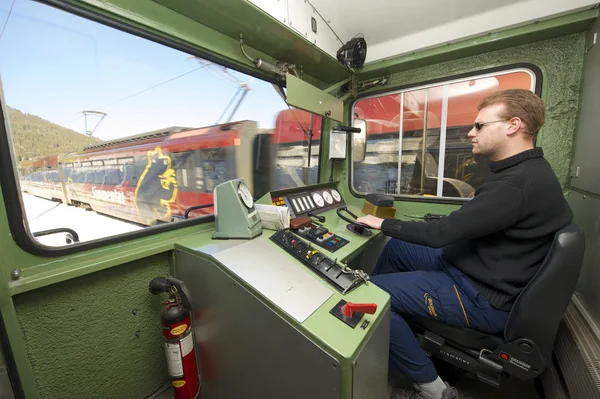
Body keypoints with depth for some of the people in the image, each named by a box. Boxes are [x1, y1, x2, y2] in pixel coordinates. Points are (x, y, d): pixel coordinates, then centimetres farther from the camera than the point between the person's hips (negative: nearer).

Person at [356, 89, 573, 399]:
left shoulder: (518, 183, -27)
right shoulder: (526, 172, 8)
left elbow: (441, 233, -25)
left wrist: (382, 223, -15)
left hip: (482, 298, -10)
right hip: (467, 266, 11)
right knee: (395, 247, 14)